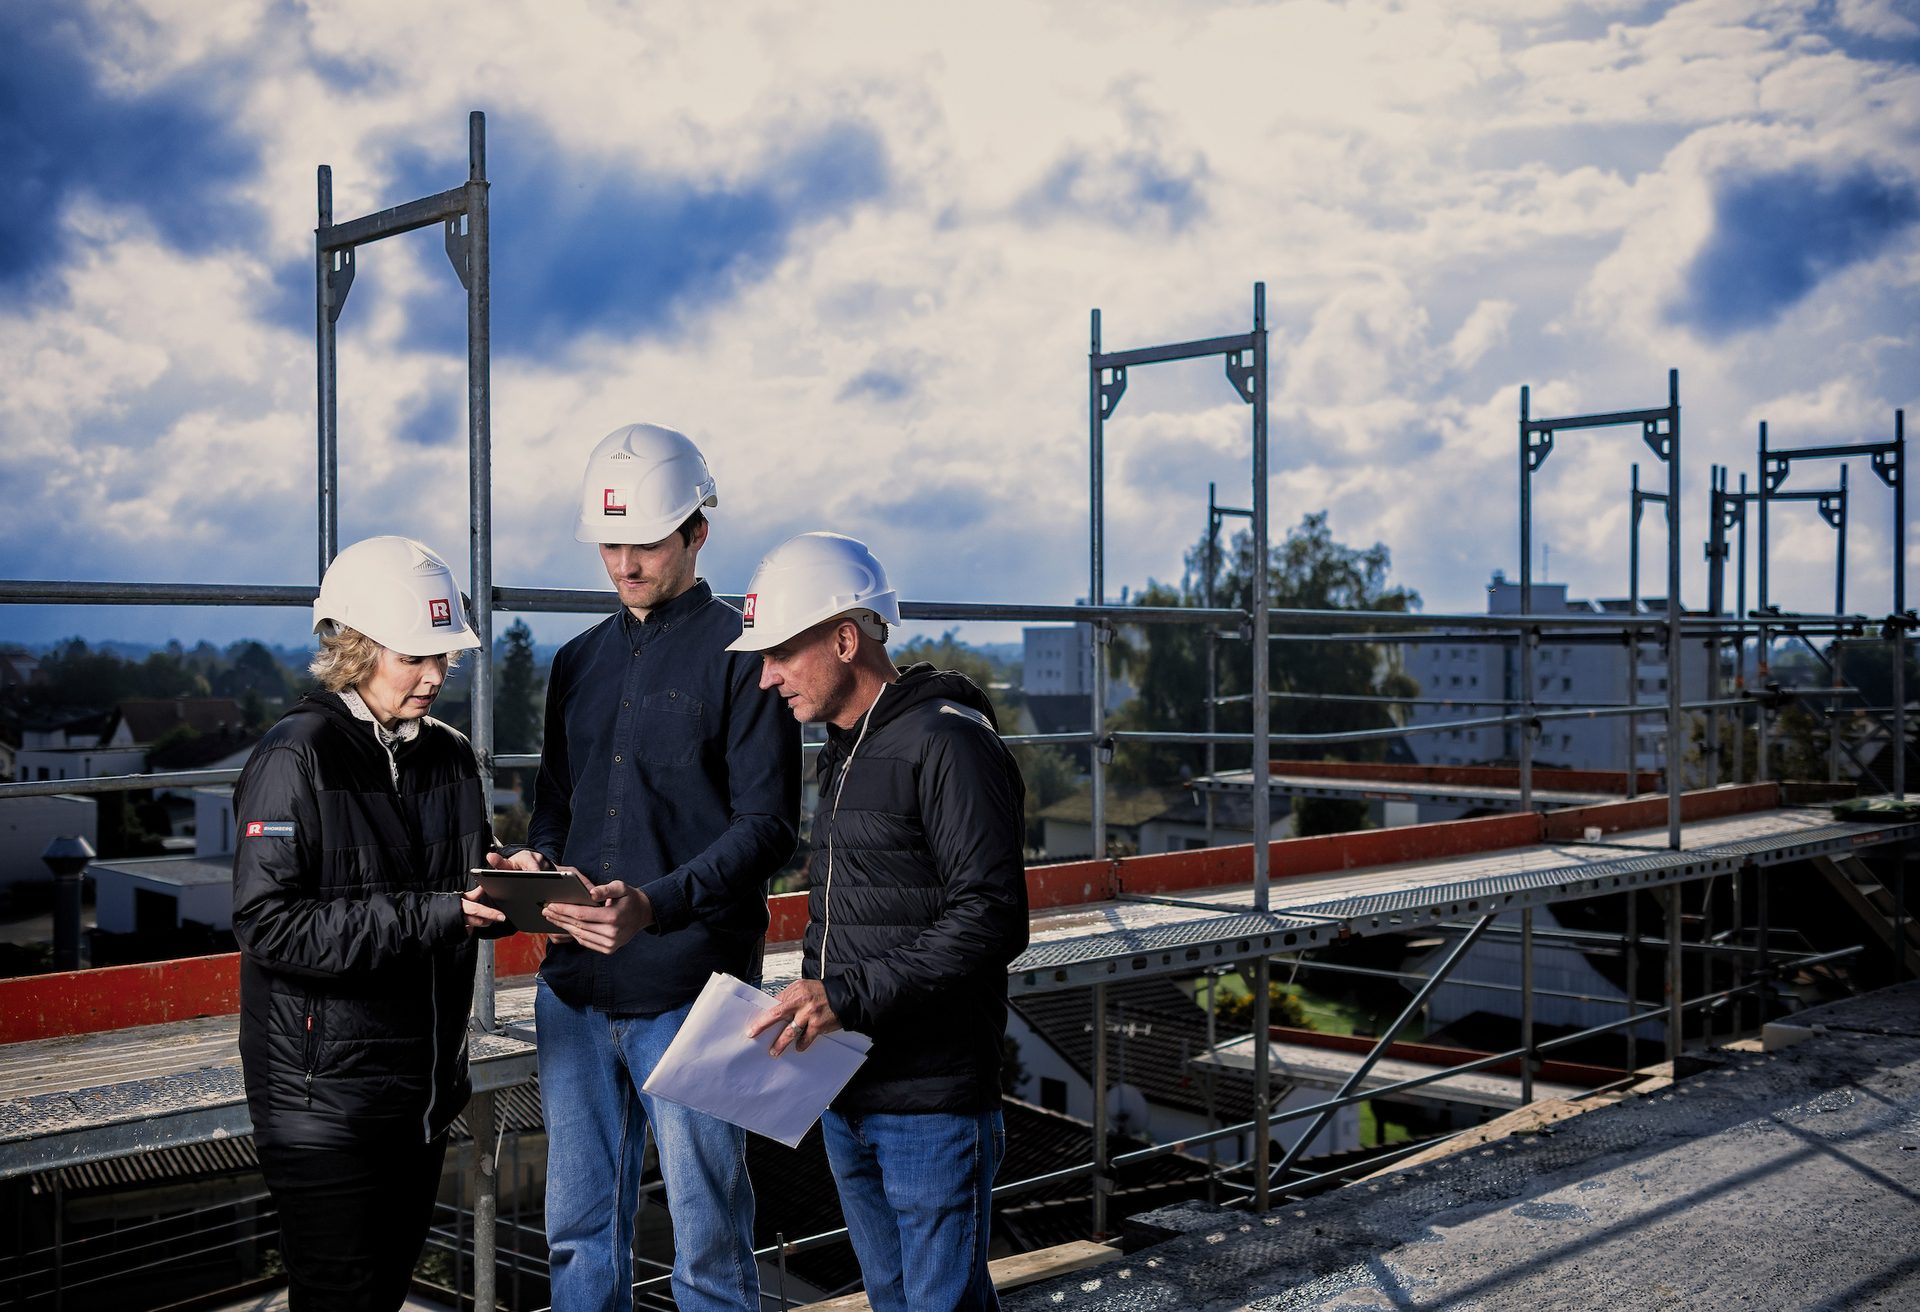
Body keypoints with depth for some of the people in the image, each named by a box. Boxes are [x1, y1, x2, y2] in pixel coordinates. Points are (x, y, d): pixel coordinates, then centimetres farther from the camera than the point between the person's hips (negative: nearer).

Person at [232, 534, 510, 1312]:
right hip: (324, 1093, -7)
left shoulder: (449, 757, 9)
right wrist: (426, 918, -25)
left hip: (426, 1086, 7)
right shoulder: (295, 758, -13)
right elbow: (268, 924, -20)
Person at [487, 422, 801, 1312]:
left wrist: (655, 905, -24)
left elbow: (766, 827, -10)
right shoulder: (579, 662, 15)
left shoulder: (740, 655, -5)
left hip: (689, 991, -6)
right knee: (579, 1232, 14)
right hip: (573, 988, 6)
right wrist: (535, 860, -3)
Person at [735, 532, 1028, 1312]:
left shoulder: (948, 743, -14)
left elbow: (993, 920, -21)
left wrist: (850, 993, -23)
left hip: (932, 1100, -9)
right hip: (844, 1091, 9)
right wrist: (810, 1001, 6)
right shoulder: (842, 750, 15)